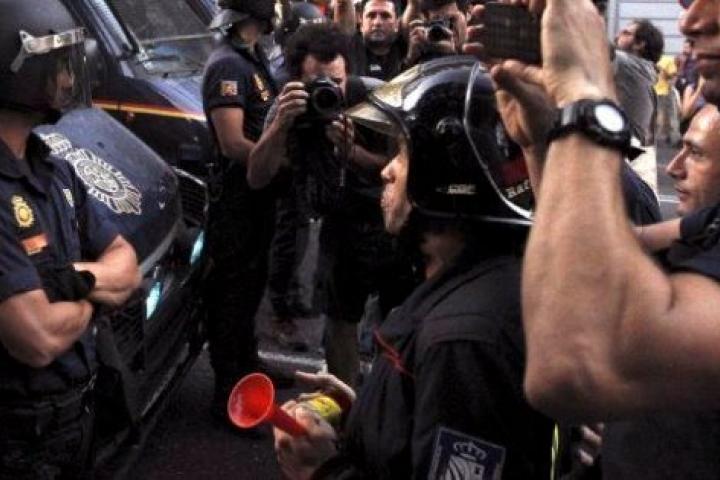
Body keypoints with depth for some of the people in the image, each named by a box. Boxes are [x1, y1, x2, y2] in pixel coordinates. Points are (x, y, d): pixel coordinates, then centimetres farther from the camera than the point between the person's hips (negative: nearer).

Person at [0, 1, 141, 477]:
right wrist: (88, 299, -8)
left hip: (79, 407, 8)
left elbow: (127, 266, 8)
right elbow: (39, 340, -30)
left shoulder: (54, 171, 3)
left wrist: (79, 275, -15)